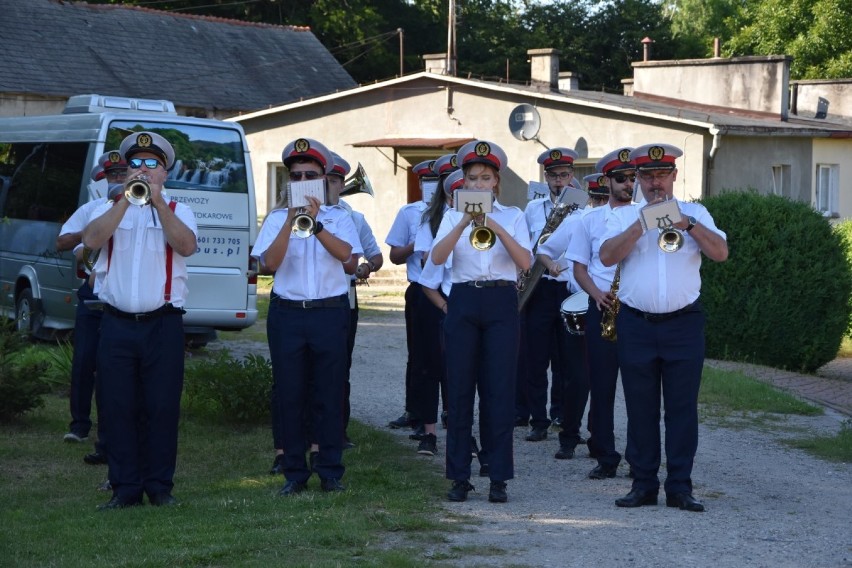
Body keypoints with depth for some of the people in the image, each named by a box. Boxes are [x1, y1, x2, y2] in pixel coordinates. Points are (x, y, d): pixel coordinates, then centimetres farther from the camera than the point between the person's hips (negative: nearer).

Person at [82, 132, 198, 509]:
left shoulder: (177, 211, 8)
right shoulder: (110, 208, 11)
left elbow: (186, 246, -13)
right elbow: (91, 240, -10)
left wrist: (157, 201, -18)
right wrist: (126, 198, -15)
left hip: (163, 324, -1)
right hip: (116, 323, 1)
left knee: (161, 407, 0)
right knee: (118, 407, 1)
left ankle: (159, 486, 10)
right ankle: (125, 488, 9)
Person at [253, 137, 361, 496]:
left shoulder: (339, 218, 6)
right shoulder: (277, 218, 6)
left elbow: (346, 254, -13)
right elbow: (269, 262, -8)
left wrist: (315, 224, -25)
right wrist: (291, 221, -16)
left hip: (330, 312, -1)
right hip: (287, 313, 1)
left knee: (329, 392, 1)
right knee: (289, 394, 2)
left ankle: (330, 472, 10)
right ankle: (295, 473, 11)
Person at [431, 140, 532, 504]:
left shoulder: (512, 216, 8)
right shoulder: (453, 216, 10)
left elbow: (526, 263, -6)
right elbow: (437, 258, -8)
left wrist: (498, 230, -18)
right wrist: (464, 223, -19)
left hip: (501, 302, -1)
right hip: (463, 301, 1)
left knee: (500, 389, -3)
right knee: (460, 388, 1)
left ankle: (499, 477, 2)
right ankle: (459, 476, 8)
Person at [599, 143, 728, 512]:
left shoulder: (695, 214, 9)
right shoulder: (623, 217, 8)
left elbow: (720, 253, -5)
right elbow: (607, 256, -8)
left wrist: (686, 223, -16)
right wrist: (644, 223, -14)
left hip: (683, 325, 0)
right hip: (636, 325, 0)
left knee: (682, 407, -1)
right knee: (640, 409, 4)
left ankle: (680, 487, 4)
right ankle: (643, 484, 11)